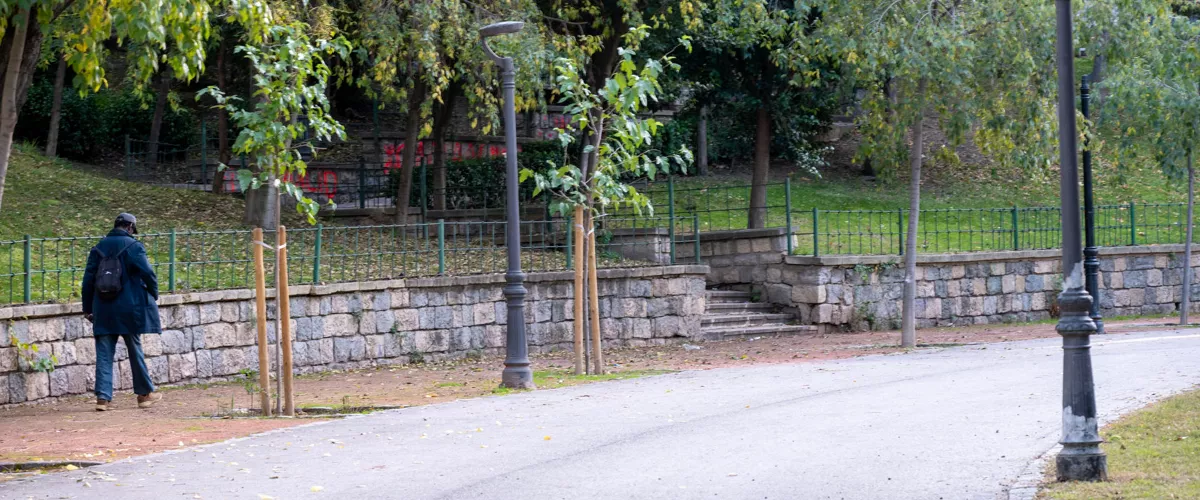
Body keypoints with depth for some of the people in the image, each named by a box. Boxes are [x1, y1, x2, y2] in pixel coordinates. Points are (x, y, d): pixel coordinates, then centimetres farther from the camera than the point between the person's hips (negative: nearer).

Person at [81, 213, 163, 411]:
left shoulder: (98, 248, 6)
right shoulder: (133, 246, -6)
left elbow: (88, 279, 6)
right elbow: (148, 274, -11)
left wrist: (87, 308, 12)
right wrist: (154, 296, 7)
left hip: (103, 311, 3)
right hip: (129, 309, -3)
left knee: (104, 354, 3)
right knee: (135, 351, 9)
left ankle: (103, 397, -6)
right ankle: (144, 394, 19)